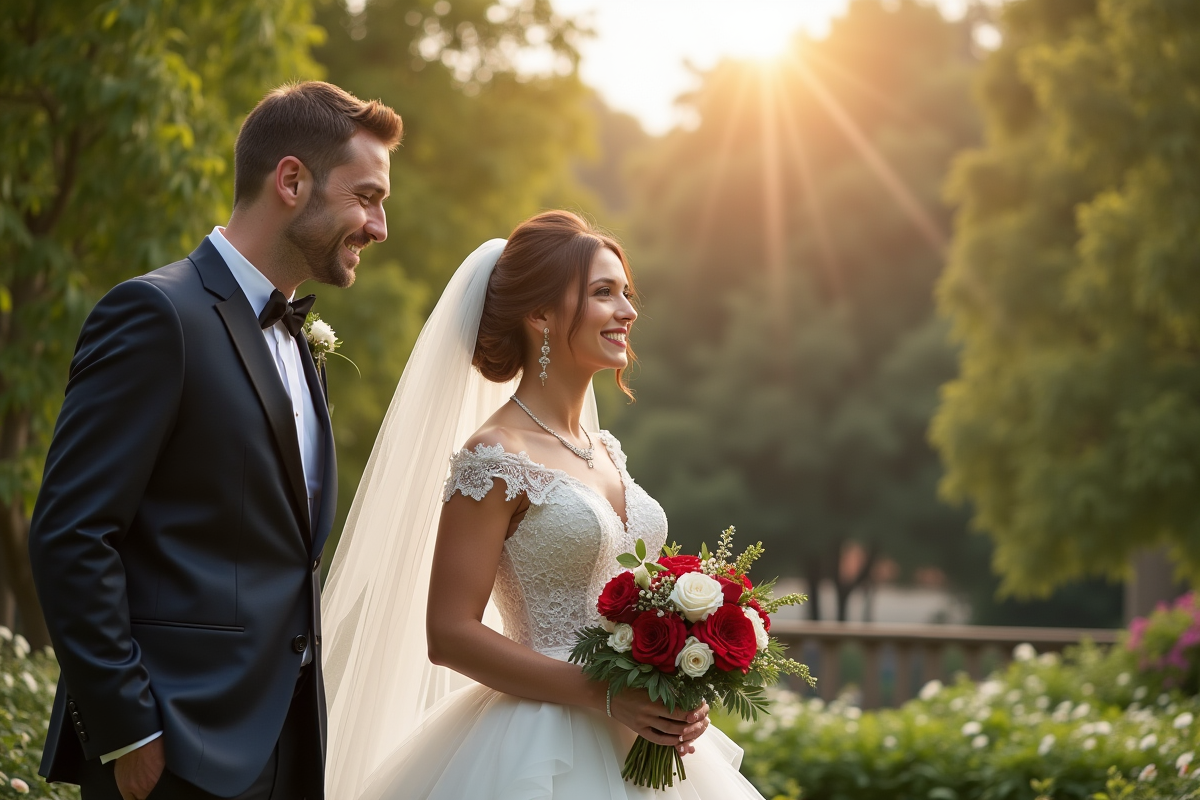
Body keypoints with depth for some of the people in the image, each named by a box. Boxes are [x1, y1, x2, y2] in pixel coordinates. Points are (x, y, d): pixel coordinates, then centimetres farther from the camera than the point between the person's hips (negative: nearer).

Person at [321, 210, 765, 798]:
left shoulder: (606, 451, 10)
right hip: (545, 751, -7)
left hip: (638, 743, 7)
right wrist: (606, 697, -20)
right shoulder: (494, 458, -12)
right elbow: (449, 634, -16)